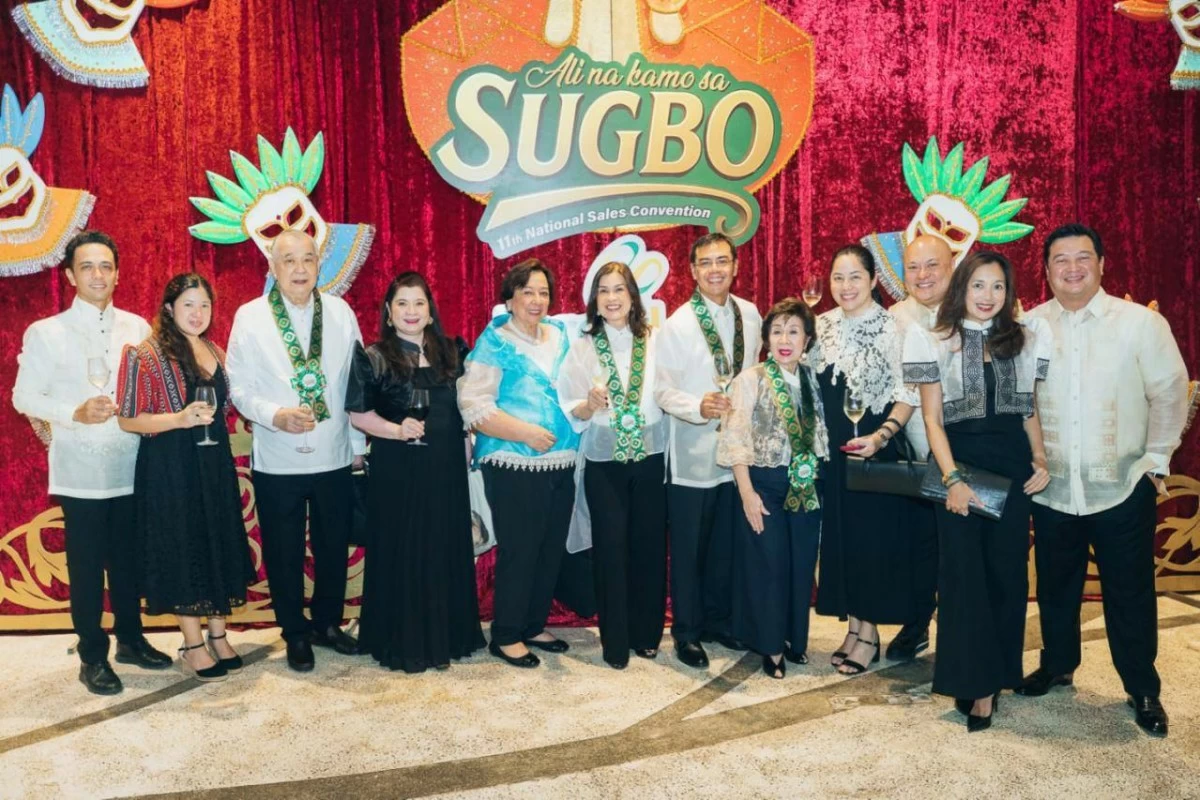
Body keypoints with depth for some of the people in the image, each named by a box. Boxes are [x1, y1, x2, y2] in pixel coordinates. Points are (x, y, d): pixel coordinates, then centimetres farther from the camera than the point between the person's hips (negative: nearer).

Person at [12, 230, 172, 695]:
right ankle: (92, 657, 19)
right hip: (81, 470, -3)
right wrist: (75, 413, -18)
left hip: (132, 466, 3)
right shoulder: (45, 333, -2)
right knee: (86, 564, 5)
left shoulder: (138, 328, 6)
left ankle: (130, 639, 31)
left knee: (129, 558, 13)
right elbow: (24, 396, -3)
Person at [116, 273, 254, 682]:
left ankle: (218, 636, 24)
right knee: (182, 551, 2)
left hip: (215, 465, 6)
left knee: (220, 546, 10)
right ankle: (193, 647, 15)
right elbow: (127, 419, -12)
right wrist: (180, 419, -24)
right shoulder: (145, 354, -9)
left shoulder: (216, 353, 11)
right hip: (170, 468, -6)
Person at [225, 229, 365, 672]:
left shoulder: (341, 312, 0)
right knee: (284, 552, 10)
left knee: (334, 547, 13)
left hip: (334, 457, 2)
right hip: (277, 461, -1)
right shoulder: (249, 317, -4)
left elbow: (357, 382, 4)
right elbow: (239, 387, -4)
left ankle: (327, 622, 34)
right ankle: (295, 633, 29)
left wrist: (358, 445, 5)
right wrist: (276, 416, -21)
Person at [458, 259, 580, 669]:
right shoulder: (495, 343, -7)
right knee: (518, 550, 0)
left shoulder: (561, 336, 10)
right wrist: (525, 432, -22)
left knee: (552, 548, 13)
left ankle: (534, 625, 29)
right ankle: (505, 636, 16)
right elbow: (473, 404, -15)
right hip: (515, 467, -6)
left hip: (562, 464, 6)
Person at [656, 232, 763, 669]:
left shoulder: (750, 315, 3)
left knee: (727, 544, 16)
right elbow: (664, 391, -12)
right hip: (693, 454, -4)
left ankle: (719, 618, 35)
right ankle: (687, 631, 23)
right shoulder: (676, 325, -10)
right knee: (689, 548, 7)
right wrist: (699, 407, -29)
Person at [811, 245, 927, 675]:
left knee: (874, 539, 3)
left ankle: (868, 632, 17)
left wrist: (881, 435, -23)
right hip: (831, 451, 5)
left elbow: (907, 395, -11)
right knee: (839, 539, 10)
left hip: (874, 450, -5)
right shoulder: (822, 326, 5)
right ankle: (853, 626, 24)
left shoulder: (890, 328, -10)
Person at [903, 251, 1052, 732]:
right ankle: (974, 681, 10)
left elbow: (1029, 410, 13)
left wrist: (1041, 460, -1)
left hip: (1012, 467, 3)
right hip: (960, 463, -2)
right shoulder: (936, 343, 1)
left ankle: (994, 677, 18)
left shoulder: (1026, 340, 8)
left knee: (1007, 571, 6)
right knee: (963, 573, 0)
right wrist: (951, 477, -12)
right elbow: (932, 418, -2)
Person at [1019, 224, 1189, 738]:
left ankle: (1143, 690, 26)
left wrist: (1157, 458, -1)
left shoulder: (1141, 322, -6)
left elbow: (1169, 392, 0)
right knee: (1055, 588, 16)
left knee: (1130, 594, 8)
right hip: (1051, 489, 2)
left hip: (1122, 489, -2)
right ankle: (1057, 666, 37)